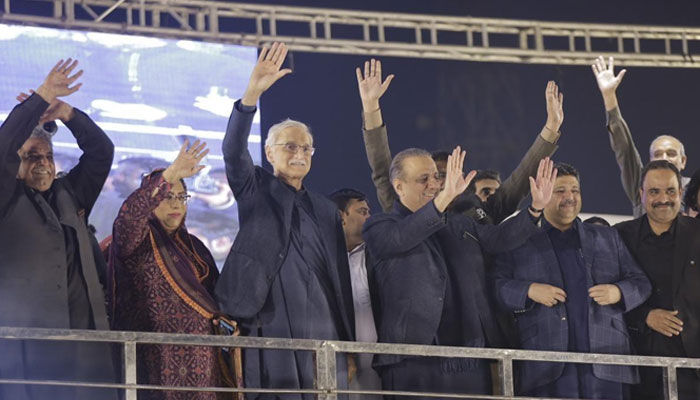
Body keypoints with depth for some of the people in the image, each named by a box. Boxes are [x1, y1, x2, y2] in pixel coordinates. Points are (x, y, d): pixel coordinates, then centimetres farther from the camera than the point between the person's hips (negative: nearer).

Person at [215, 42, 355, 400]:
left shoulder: (326, 210, 21)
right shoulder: (255, 191, 11)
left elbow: (341, 278, 18)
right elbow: (233, 151, -9)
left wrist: (349, 345, 11)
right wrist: (253, 93, -24)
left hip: (324, 335, 4)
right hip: (272, 330, -4)